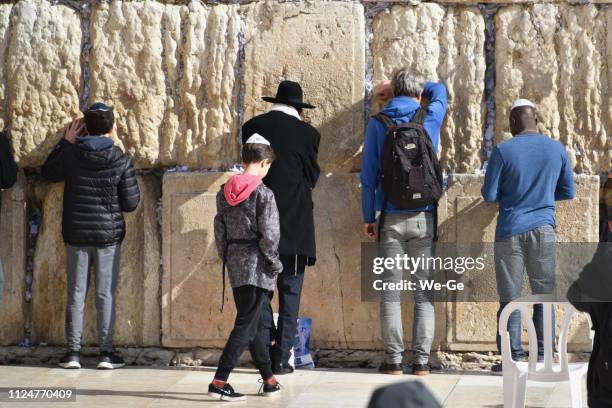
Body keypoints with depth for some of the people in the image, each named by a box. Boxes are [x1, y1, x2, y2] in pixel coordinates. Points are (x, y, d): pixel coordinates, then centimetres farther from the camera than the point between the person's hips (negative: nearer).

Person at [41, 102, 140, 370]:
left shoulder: (70, 155, -7)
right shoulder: (121, 161, -10)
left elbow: (48, 172, 14)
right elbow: (131, 203, -6)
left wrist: (66, 142, 16)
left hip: (76, 234, 1)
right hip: (109, 236, -1)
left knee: (76, 293, 7)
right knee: (106, 295, 5)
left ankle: (73, 352, 7)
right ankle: (106, 353, 6)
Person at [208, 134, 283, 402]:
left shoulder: (224, 192, 6)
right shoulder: (263, 194, -14)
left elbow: (220, 231, 10)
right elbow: (269, 235, -17)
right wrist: (275, 263, -3)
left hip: (235, 263, 7)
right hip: (256, 266, -7)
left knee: (255, 322, 16)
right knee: (247, 325, -4)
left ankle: (269, 379, 24)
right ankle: (219, 382, -10)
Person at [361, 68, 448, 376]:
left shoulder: (378, 124, 1)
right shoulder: (430, 118, 3)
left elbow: (369, 173, -1)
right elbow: (439, 90, 27)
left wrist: (369, 217, 6)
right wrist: (413, 88, 32)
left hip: (392, 219, -1)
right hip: (424, 217, 1)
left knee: (390, 291, 2)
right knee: (424, 292, 3)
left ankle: (393, 359, -1)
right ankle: (421, 360, 1)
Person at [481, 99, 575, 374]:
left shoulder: (503, 151, -7)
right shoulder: (557, 150, 3)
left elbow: (489, 195, -5)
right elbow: (568, 193, 11)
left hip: (510, 232, -2)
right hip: (543, 230, 2)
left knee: (510, 297, 3)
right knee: (544, 294, 9)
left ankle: (514, 358, 2)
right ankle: (542, 357, 8)